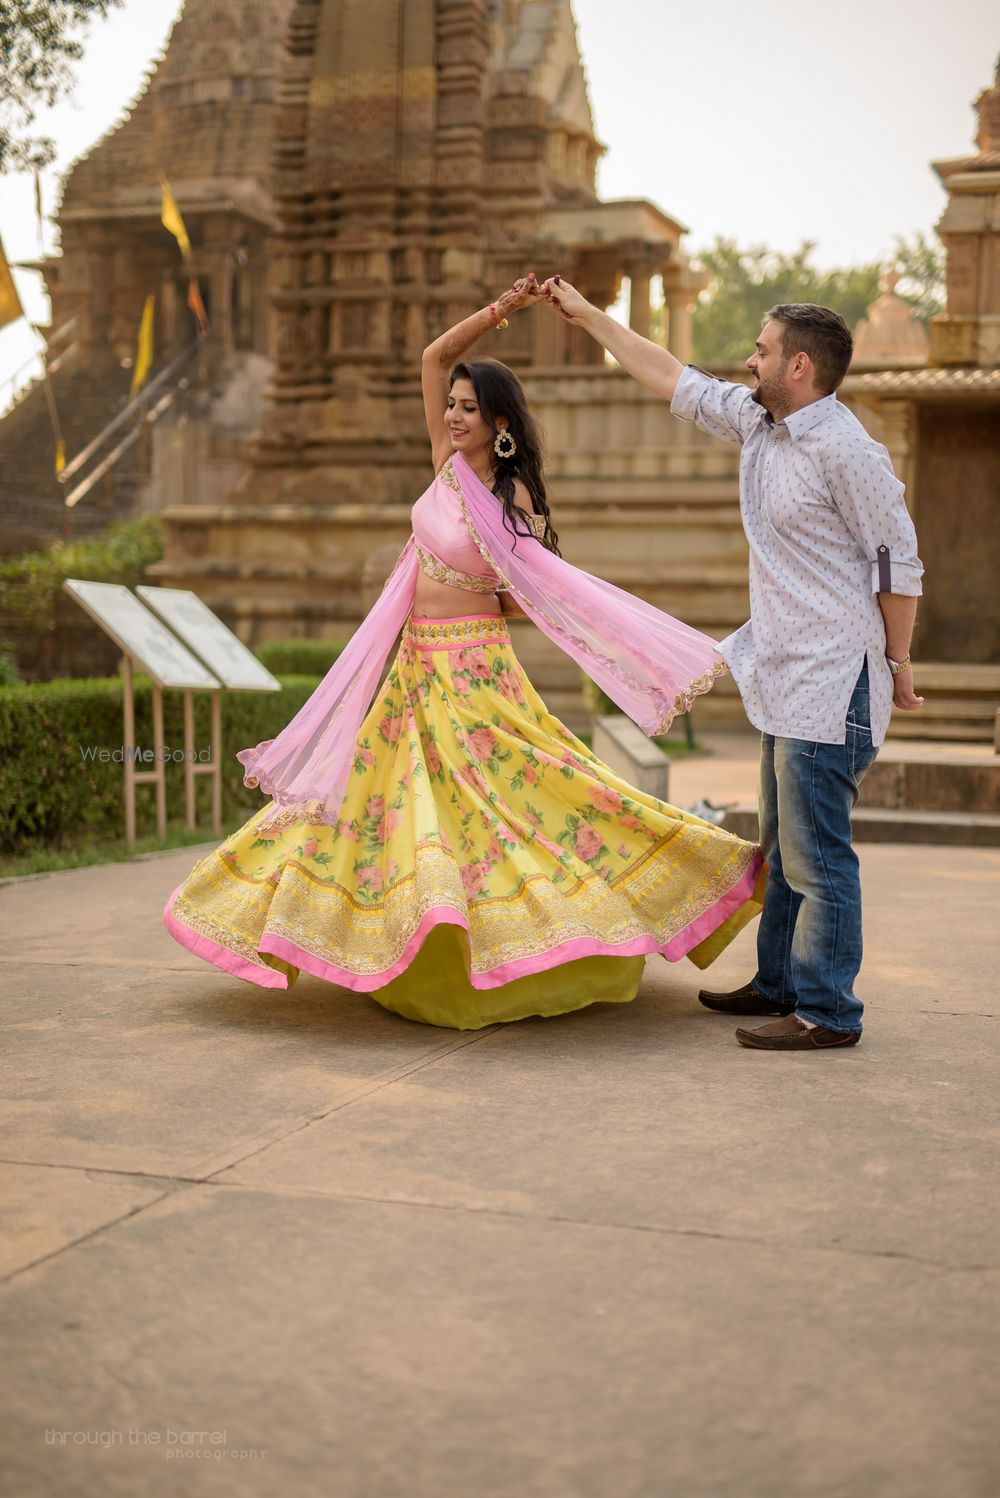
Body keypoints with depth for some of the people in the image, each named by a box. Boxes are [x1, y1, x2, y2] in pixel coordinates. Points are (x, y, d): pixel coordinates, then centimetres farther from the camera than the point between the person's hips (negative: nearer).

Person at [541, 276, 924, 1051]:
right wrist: (587, 313, 23)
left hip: (831, 681, -9)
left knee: (817, 855, -5)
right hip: (787, 679, 9)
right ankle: (779, 983, 30)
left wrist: (897, 661, -6)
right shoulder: (759, 422, 10)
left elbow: (900, 563, -11)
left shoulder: (846, 451, -16)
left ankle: (827, 1012, 4)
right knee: (785, 846, 17)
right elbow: (674, 379, 19)